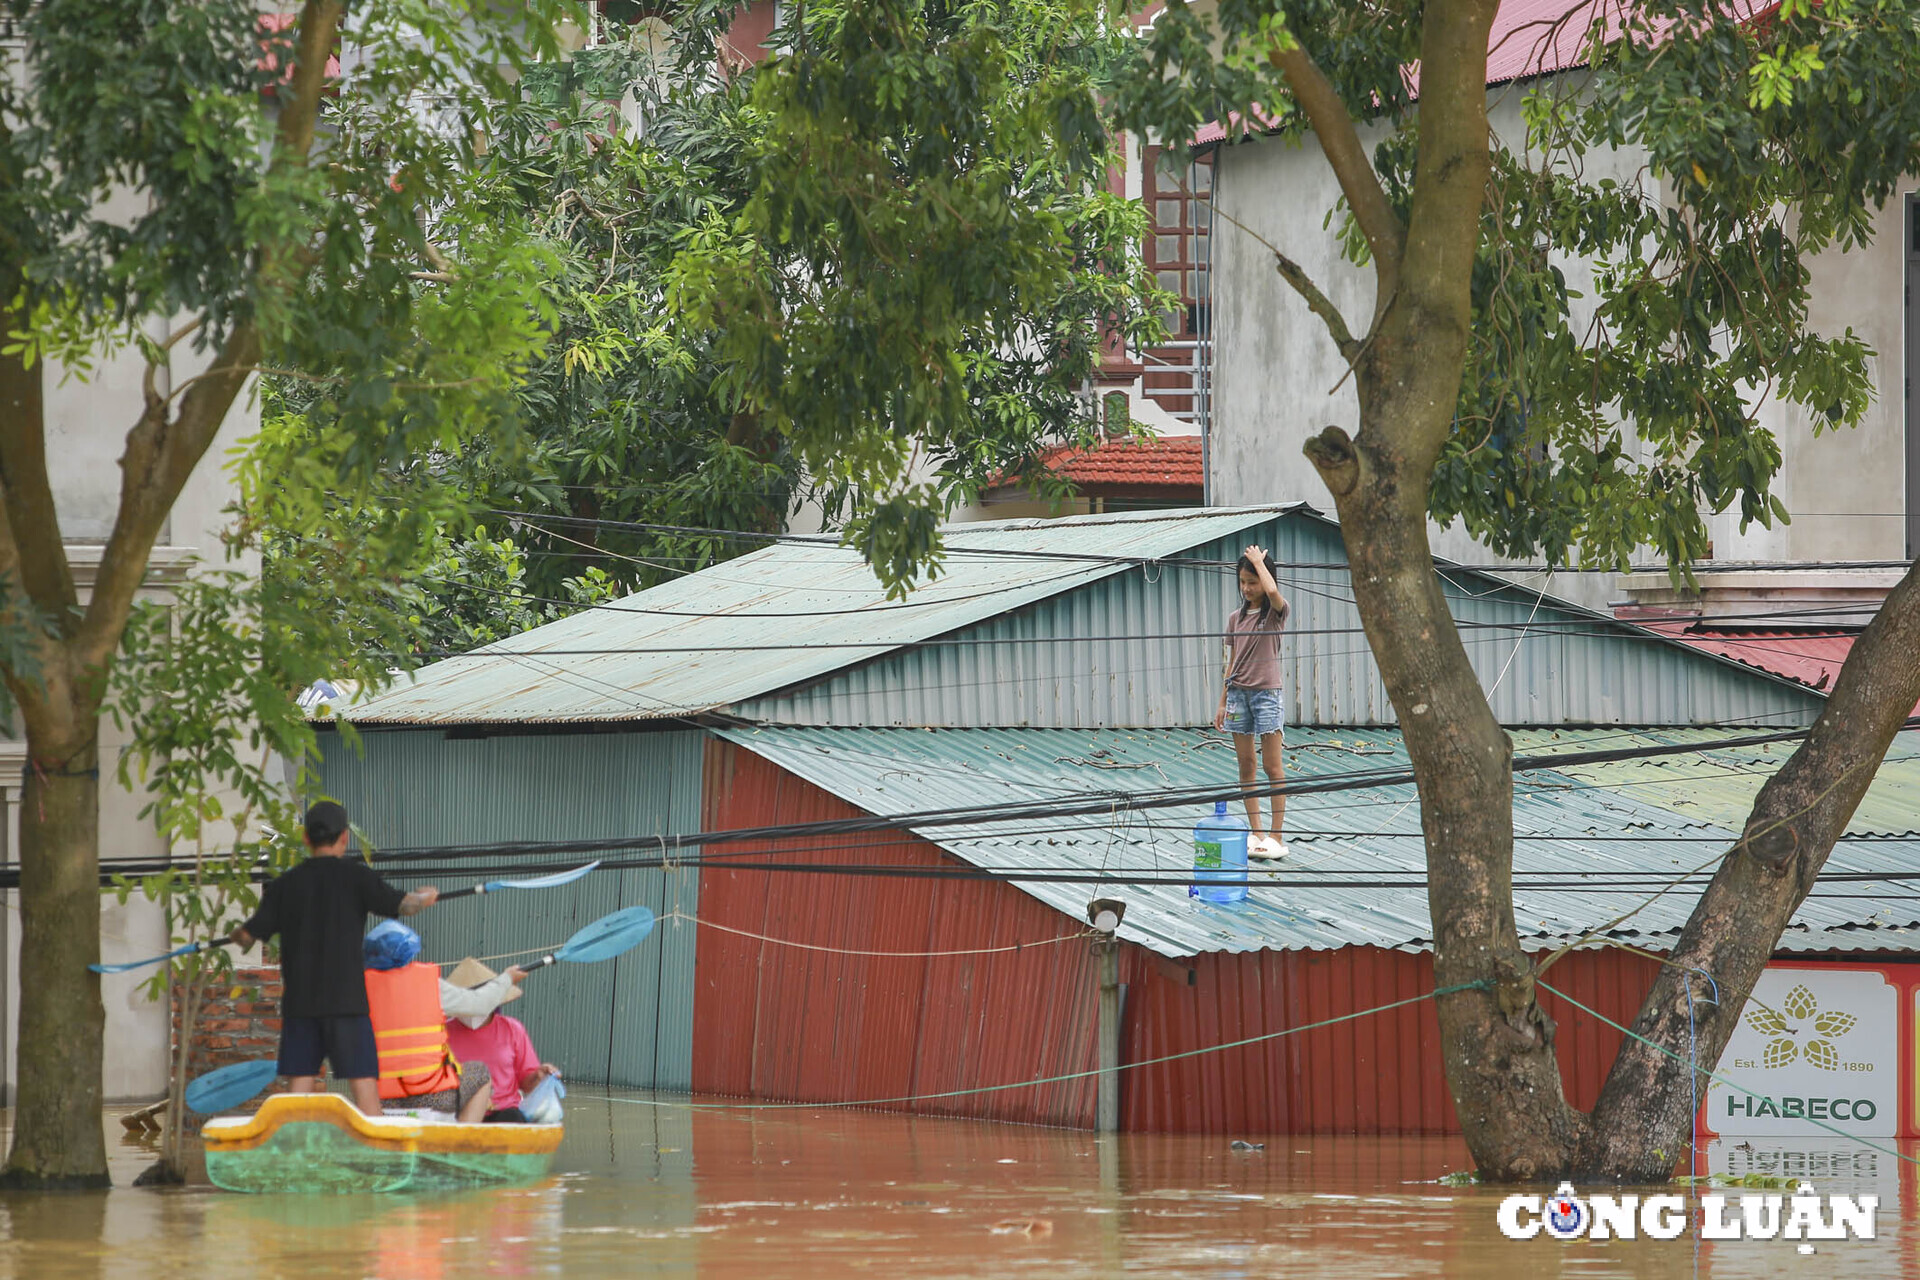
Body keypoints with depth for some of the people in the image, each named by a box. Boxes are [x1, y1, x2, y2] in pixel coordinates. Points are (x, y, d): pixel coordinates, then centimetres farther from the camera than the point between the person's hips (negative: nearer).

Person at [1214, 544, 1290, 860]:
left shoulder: (1275, 613, -4)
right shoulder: (1236, 617, 10)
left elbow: (1272, 591, -29)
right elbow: (1232, 662, 14)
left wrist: (1258, 561, -13)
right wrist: (1223, 702, 12)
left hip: (1267, 692, -5)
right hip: (1238, 693, 5)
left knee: (1272, 768, -4)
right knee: (1246, 767, 6)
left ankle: (1277, 837, -2)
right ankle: (1256, 834, 11)